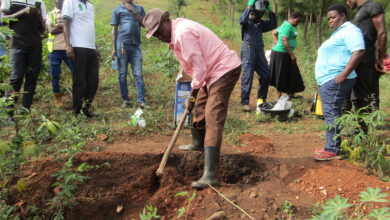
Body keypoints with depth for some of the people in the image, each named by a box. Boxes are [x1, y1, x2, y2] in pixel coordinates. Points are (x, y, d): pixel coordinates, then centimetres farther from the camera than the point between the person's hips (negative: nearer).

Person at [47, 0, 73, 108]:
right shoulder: (50, 14, 11)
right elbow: (51, 30, -6)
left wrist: (59, 26, -12)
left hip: (68, 48, 0)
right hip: (55, 48, 0)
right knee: (55, 75, 2)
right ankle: (57, 98, 14)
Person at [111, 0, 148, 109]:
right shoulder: (118, 10, 9)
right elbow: (114, 30, 8)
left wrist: (134, 11, -4)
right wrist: (113, 48, 2)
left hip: (136, 45, 1)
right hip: (122, 45, -1)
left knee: (138, 74, -2)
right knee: (122, 74, 2)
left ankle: (141, 101, -3)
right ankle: (125, 100, 9)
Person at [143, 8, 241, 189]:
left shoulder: (183, 33, -21)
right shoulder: (177, 32, 12)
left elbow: (199, 66, -22)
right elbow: (194, 64, 15)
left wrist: (192, 96, -12)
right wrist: (194, 96, 10)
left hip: (225, 70, -10)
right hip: (214, 70, 11)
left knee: (213, 119, -17)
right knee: (200, 108, 23)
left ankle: (210, 175, -20)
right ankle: (199, 144, 48)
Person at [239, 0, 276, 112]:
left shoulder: (261, 23, 16)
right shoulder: (247, 22, 0)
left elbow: (273, 25, 10)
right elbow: (242, 20, -23)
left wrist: (270, 11, 3)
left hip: (259, 52, 6)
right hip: (248, 52, -6)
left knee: (266, 75, 6)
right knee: (247, 77, -7)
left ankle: (261, 99, 22)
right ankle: (245, 103, -1)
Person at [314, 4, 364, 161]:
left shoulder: (349, 30, -8)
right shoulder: (339, 32, 24)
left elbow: (358, 52, -21)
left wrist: (344, 74, -27)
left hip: (335, 80, -11)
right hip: (327, 80, 11)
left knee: (331, 114, -12)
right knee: (330, 114, 11)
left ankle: (333, 150, -10)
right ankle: (331, 147, 16)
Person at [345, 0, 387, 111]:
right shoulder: (360, 12, 23)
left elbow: (382, 33, -13)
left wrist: (381, 57, -17)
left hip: (367, 63, -10)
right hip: (359, 63, 10)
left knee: (369, 97, -9)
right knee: (357, 98, 14)